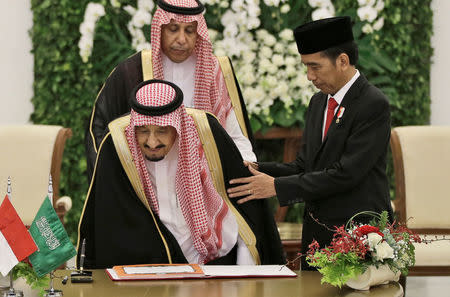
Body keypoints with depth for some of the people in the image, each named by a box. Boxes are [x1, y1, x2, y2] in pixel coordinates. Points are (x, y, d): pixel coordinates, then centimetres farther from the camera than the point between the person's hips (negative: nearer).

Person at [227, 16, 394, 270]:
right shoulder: (319, 102, 13)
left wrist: (277, 186, -18)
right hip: (316, 231, 7)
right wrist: (257, 170, -2)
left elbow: (346, 174, -20)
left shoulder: (374, 104, -14)